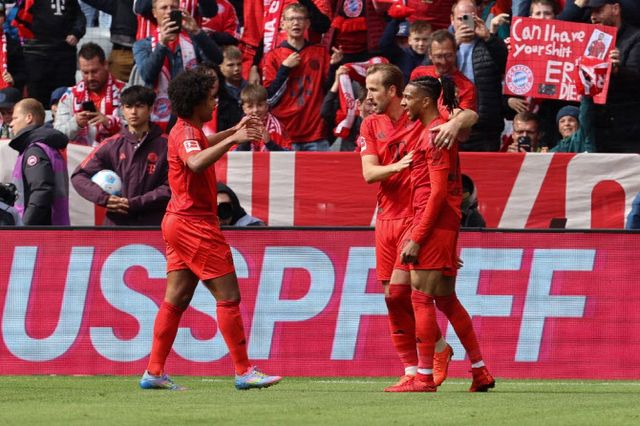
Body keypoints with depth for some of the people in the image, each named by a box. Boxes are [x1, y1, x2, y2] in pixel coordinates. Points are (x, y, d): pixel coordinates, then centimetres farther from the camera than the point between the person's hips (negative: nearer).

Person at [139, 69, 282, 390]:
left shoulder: (188, 131, 15)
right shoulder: (186, 133, -16)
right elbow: (195, 162, -40)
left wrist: (232, 132, 37)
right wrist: (232, 140, -42)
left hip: (181, 221, 10)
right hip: (194, 223, -10)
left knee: (176, 299, 9)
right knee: (228, 296, -7)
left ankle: (154, 373, 8)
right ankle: (244, 372, -6)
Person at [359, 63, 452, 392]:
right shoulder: (370, 125, 10)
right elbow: (369, 173, -1)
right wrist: (398, 166, -20)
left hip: (416, 217, -6)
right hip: (386, 217, 6)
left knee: (398, 290, -14)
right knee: (392, 297, 4)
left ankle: (440, 349, 7)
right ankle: (412, 371, 10)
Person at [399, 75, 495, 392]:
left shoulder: (434, 134, -13)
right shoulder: (431, 131, 18)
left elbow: (438, 191, -18)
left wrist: (417, 238, -19)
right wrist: (414, 229, 20)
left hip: (434, 226, -10)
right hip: (442, 226, 10)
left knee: (421, 297, -8)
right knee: (446, 300, 14)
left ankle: (424, 377, -7)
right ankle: (481, 373, 17)